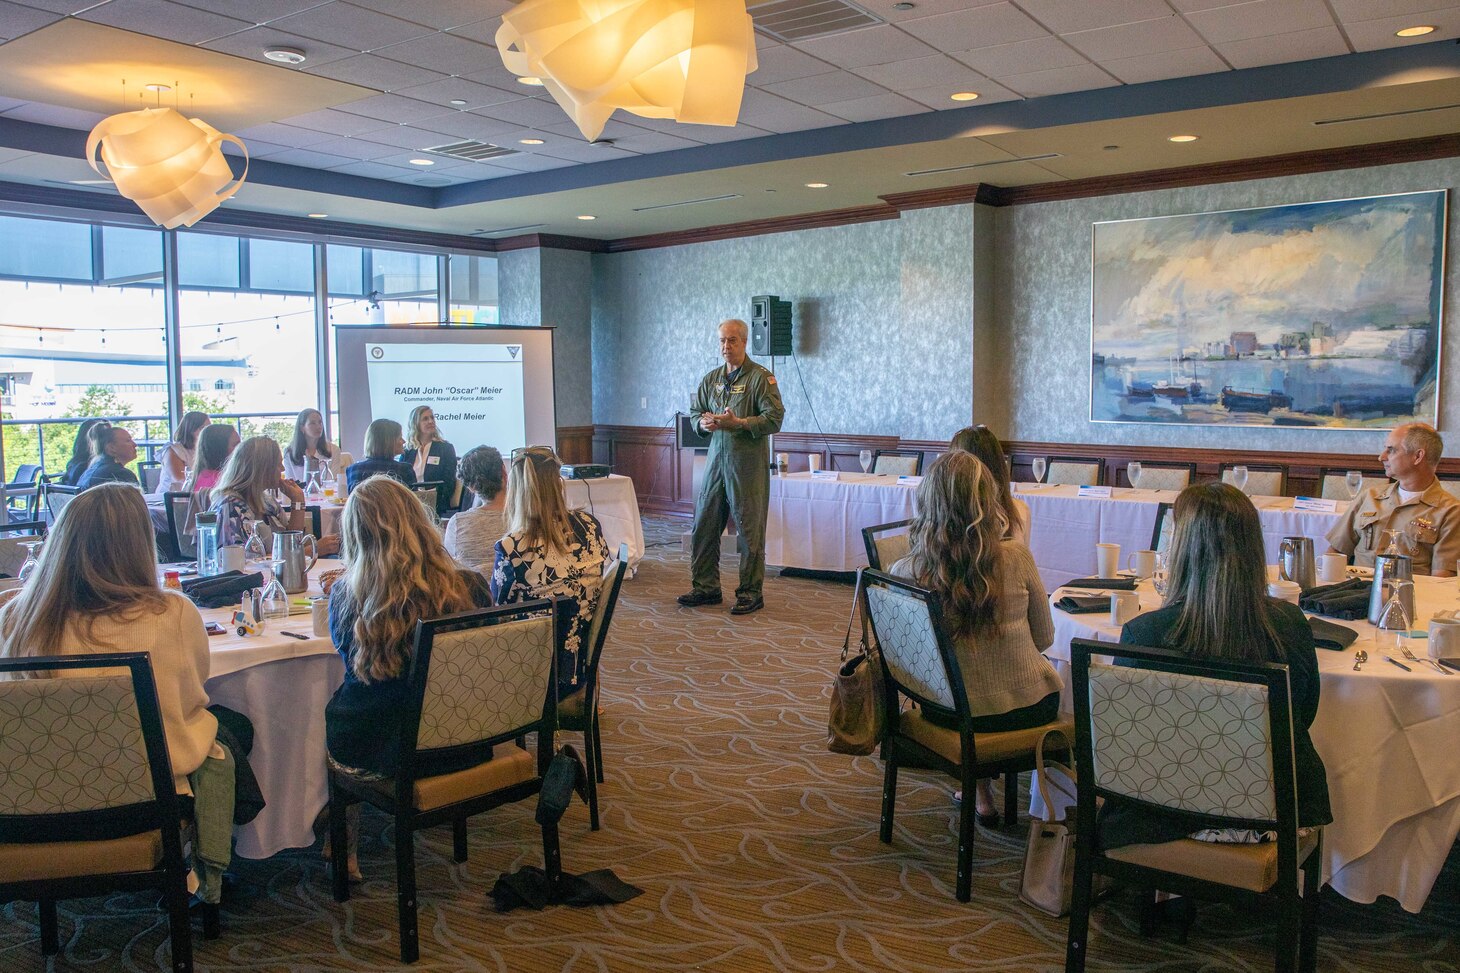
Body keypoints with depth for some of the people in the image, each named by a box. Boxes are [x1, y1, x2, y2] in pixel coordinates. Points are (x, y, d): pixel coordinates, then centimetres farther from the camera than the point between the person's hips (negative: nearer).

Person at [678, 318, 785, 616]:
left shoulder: (760, 377, -4)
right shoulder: (711, 379, 15)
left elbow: (775, 418, -11)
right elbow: (694, 411, 21)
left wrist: (738, 423, -21)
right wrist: (704, 423, -2)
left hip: (748, 463, -6)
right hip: (716, 459, 6)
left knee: (750, 530, -1)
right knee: (704, 525, 7)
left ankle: (751, 593, 9)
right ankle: (706, 587, 19)